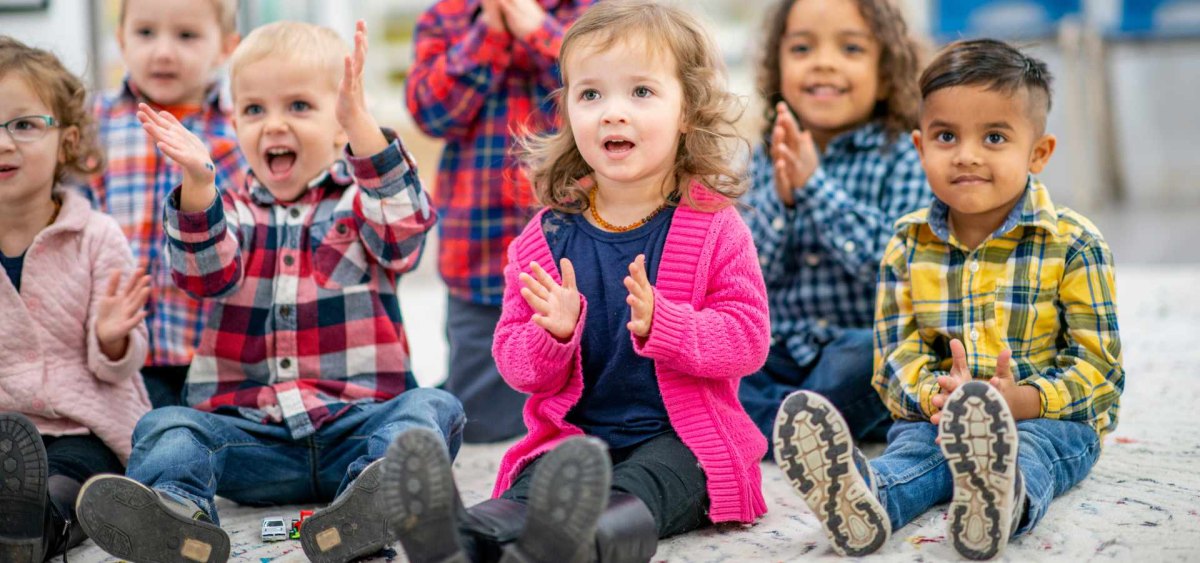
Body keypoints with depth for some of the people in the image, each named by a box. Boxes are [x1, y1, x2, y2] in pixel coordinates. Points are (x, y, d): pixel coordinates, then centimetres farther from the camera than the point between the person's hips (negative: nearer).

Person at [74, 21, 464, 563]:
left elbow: (404, 227, -13)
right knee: (167, 427, -21)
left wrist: (362, 121, -25)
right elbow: (207, 274, -5)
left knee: (432, 407, -27)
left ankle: (373, 497, -56)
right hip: (250, 430, 2)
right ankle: (171, 508, -51)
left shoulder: (362, 203, 10)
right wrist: (198, 181, -22)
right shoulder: (231, 212, 16)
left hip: (354, 422, -2)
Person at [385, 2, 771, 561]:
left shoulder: (713, 227, 2)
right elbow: (513, 361, 11)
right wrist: (552, 333, -13)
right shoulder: (545, 238, 9)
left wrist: (660, 323, -23)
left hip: (678, 438, -2)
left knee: (627, 499, -36)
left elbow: (747, 338, -5)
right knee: (532, 491, -31)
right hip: (574, 438, 3)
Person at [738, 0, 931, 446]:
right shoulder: (768, 161, 6)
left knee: (868, 354, -36)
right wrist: (781, 197, -17)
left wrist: (815, 184, -21)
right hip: (784, 354, 4)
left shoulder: (904, 158, -6)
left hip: (863, 347, -4)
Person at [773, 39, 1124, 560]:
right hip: (935, 413, 3)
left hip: (1048, 418, -2)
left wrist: (1022, 400, -24)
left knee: (1029, 451, -36)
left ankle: (1002, 495, -70)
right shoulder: (908, 245, 8)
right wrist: (936, 395, -19)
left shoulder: (1073, 245, -2)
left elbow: (1097, 363, -4)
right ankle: (866, 498, -62)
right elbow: (895, 347, 5)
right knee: (914, 442, -30)